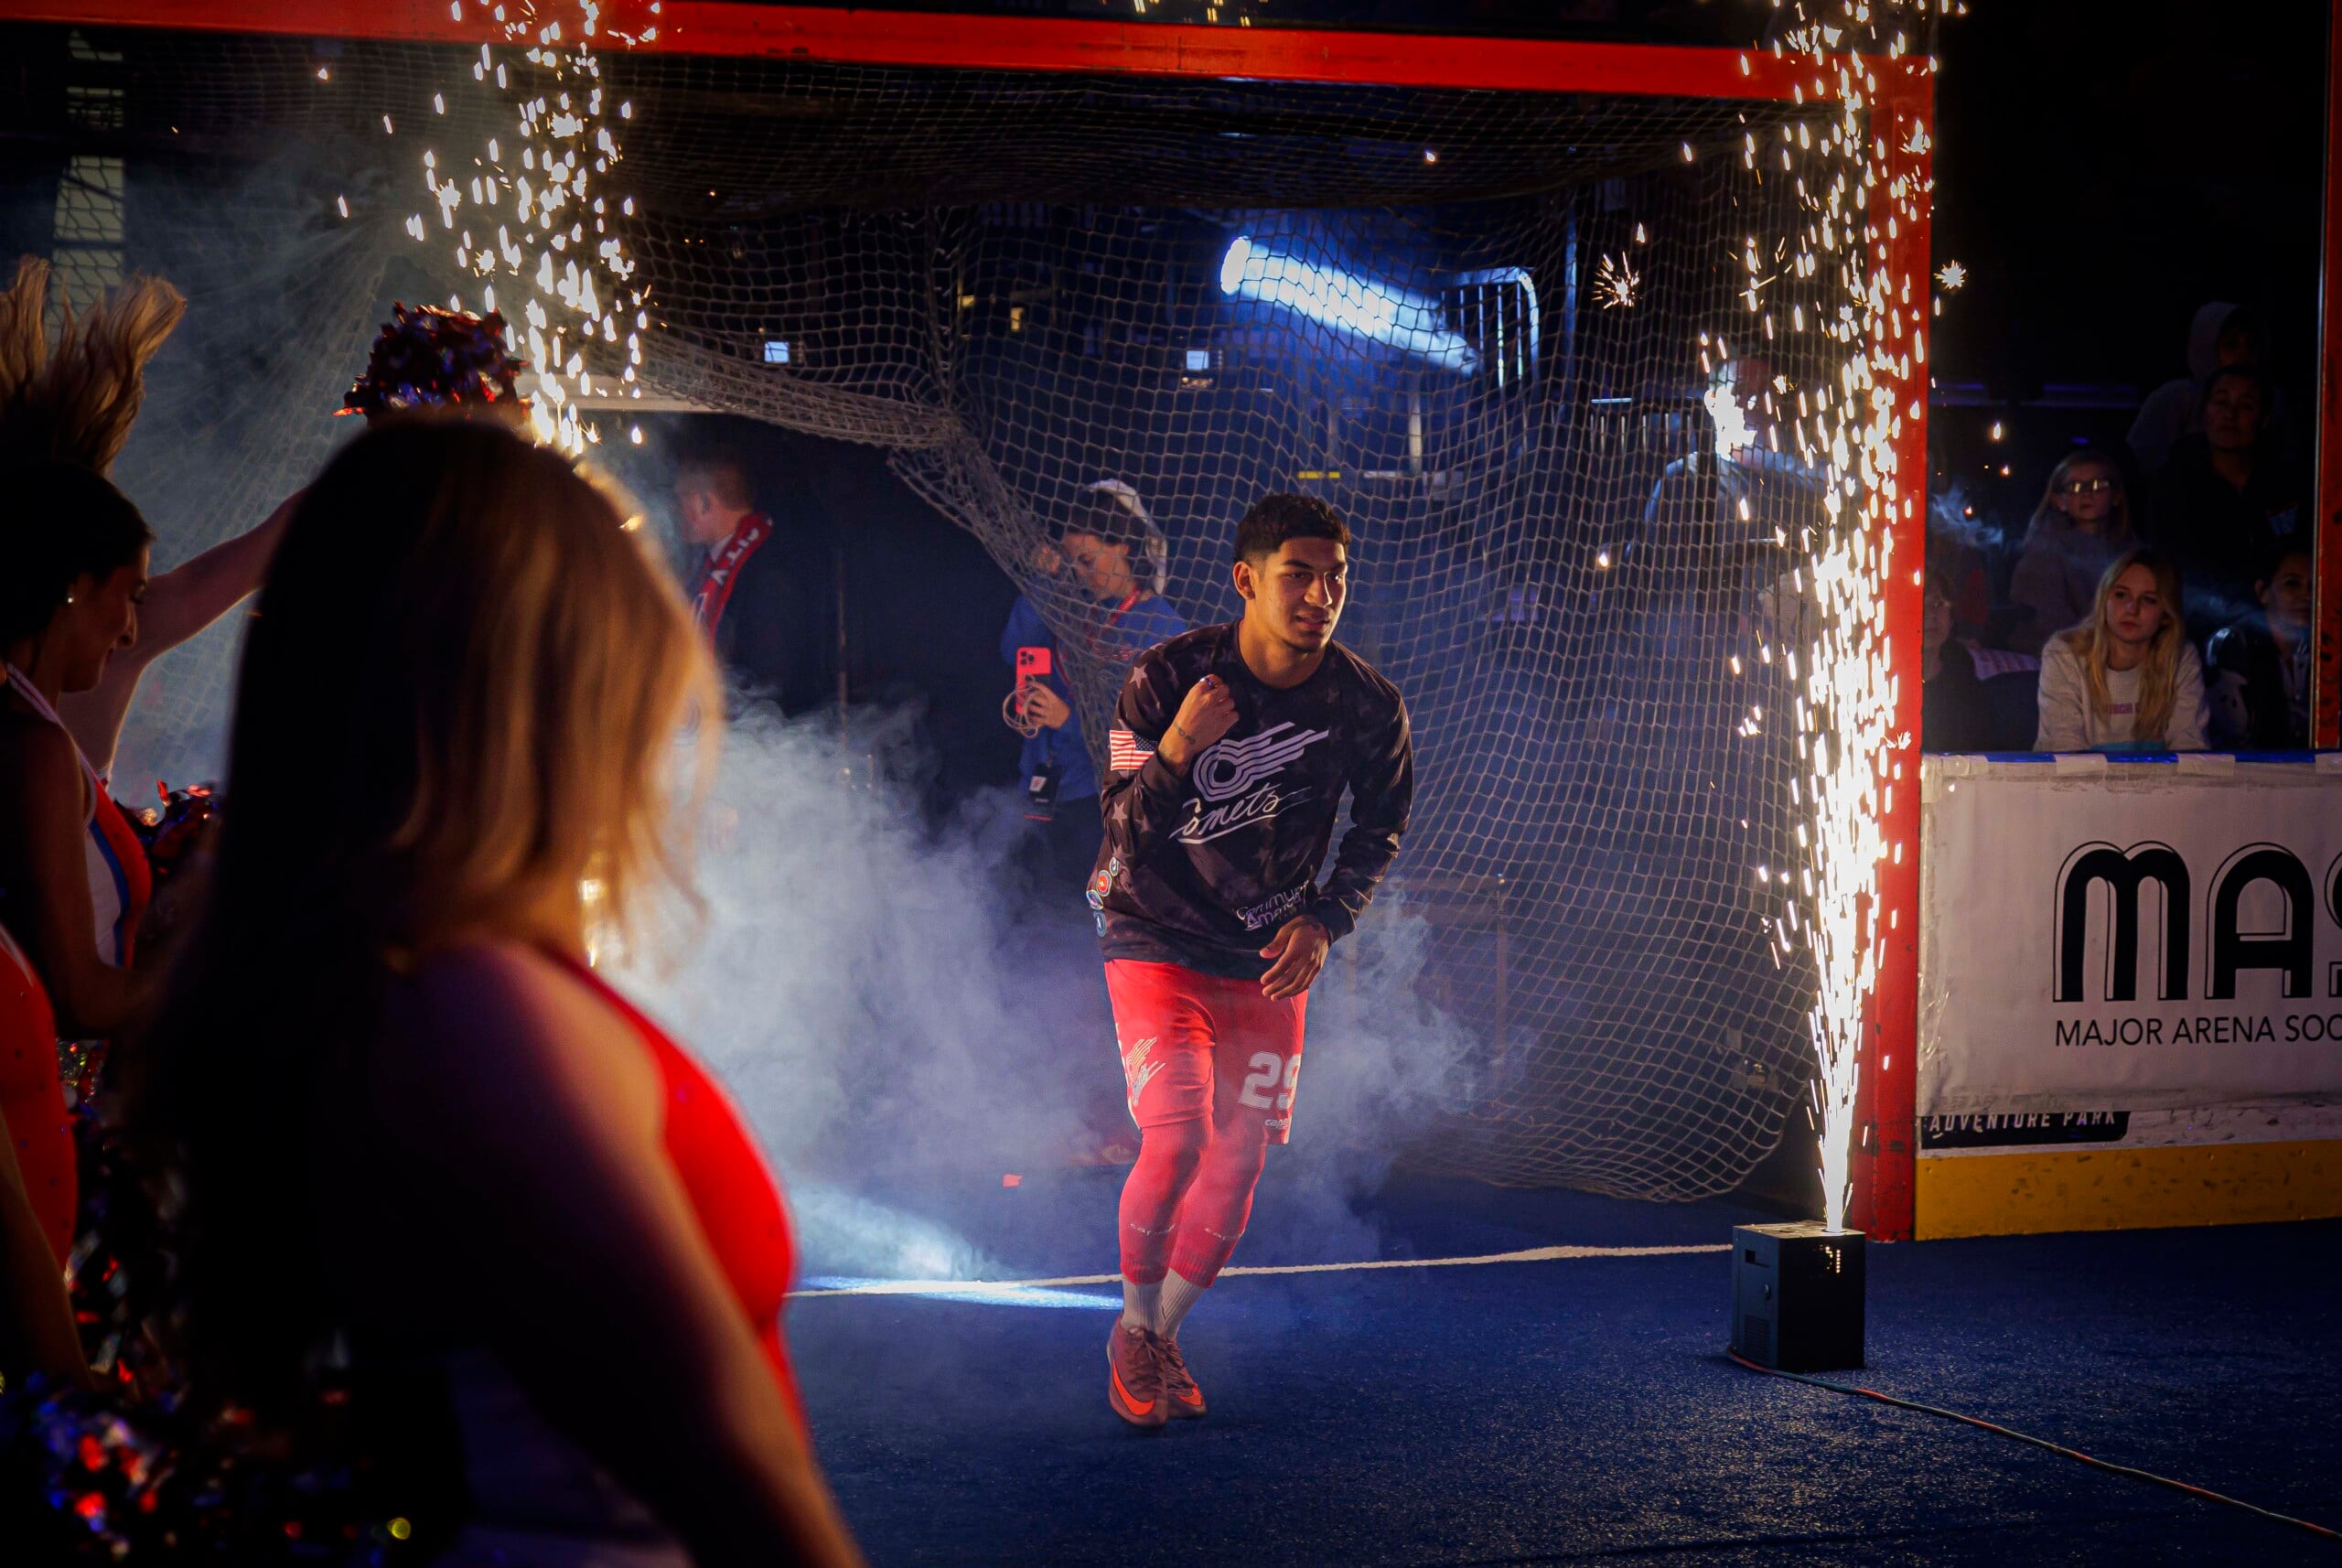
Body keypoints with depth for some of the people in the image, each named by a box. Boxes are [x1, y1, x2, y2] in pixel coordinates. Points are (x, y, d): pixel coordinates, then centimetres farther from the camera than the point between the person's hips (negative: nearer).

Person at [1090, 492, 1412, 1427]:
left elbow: (1378, 831, 7)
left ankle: (1163, 1334, 28)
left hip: (1270, 959, 4)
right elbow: (1124, 830, -16)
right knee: (1177, 1138, -18)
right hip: (1157, 938, -3)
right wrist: (1176, 751, -34)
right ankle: (1134, 1327, 7)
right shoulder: (1166, 677, -17)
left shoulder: (1369, 708, -10)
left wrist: (1323, 921, -8)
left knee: (1239, 1166, 4)